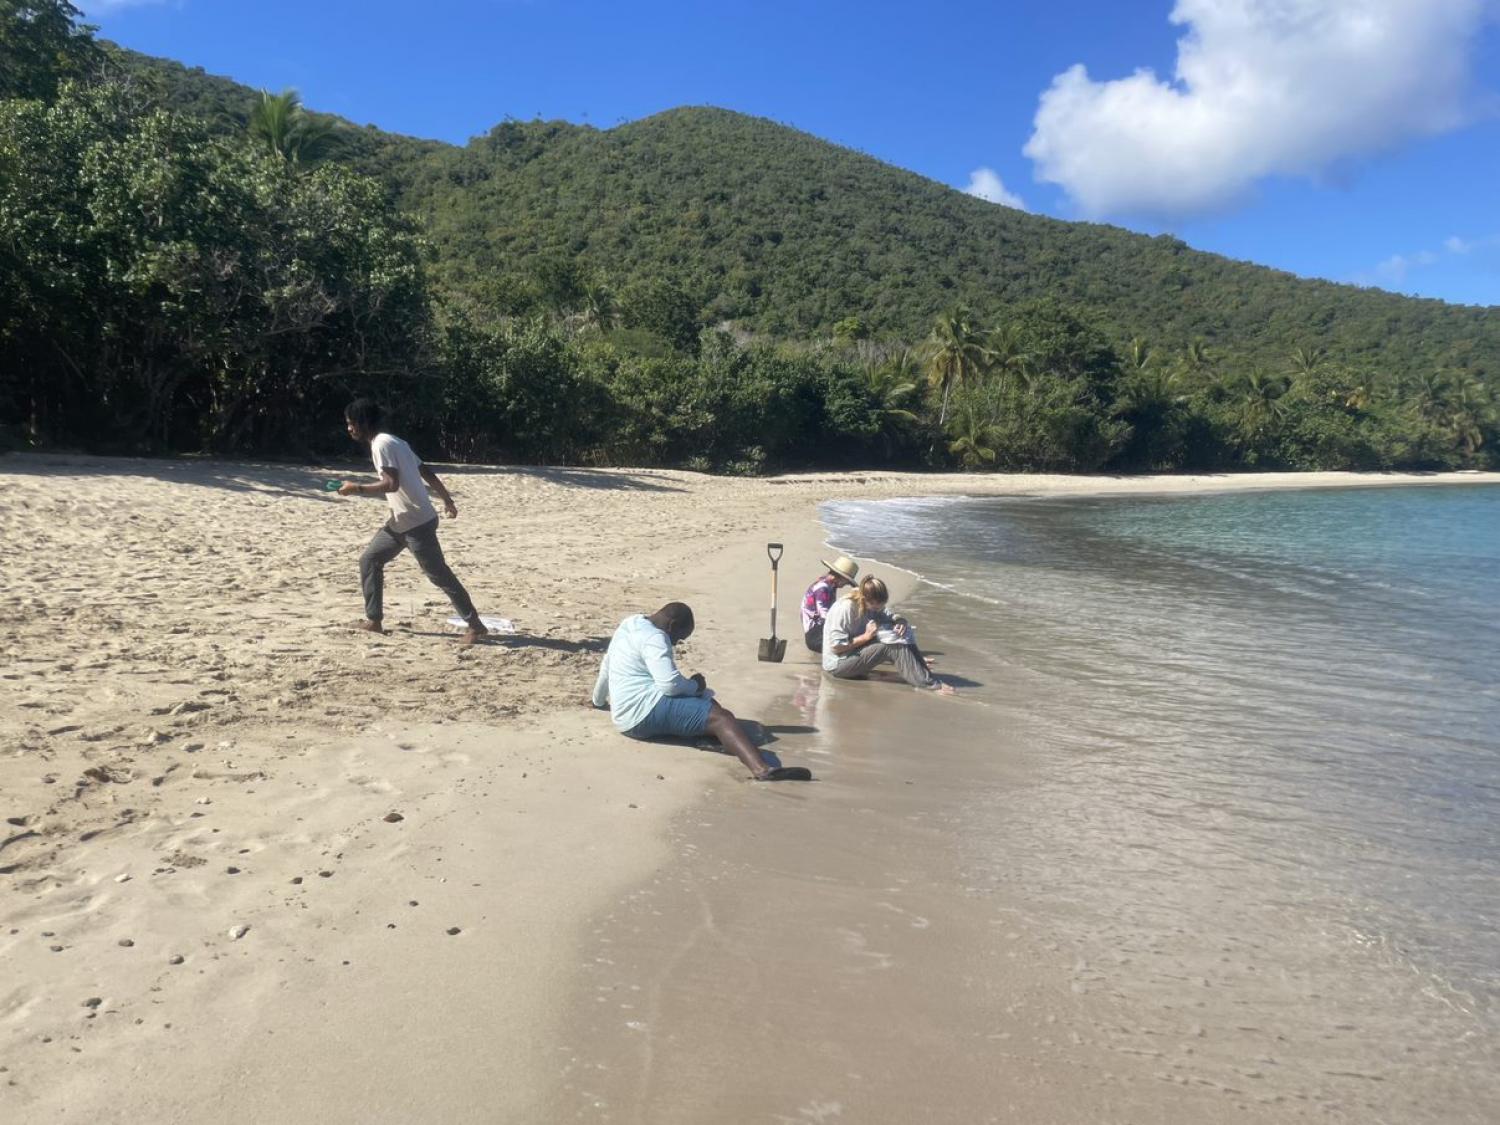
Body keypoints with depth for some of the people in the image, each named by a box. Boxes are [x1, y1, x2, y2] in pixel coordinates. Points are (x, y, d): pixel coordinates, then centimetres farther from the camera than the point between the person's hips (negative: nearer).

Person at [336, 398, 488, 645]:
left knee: (438, 574, -5)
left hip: (417, 522, -10)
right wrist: (447, 499, 22)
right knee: (369, 560, 12)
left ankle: (474, 624, 1)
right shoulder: (392, 442, 14)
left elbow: (392, 484, -24)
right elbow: (426, 472, 17)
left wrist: (357, 489, -15)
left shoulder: (382, 444, -14)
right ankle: (373, 620, 17)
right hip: (400, 522, 10)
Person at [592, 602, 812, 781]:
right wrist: (695, 686, -3)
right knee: (720, 717, -23)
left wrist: (599, 701, 47)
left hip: (626, 717, 11)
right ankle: (762, 768, -46)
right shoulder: (654, 638, -13)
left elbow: (605, 666, 32)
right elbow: (670, 683, -24)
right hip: (646, 711, -11)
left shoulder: (630, 625, 19)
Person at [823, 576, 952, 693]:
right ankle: (929, 684, -24)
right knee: (893, 647, -25)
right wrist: (866, 636, -25)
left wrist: (900, 621, -15)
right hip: (837, 665, -9)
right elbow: (835, 646, -26)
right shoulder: (845, 608, -25)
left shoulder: (872, 606, -1)